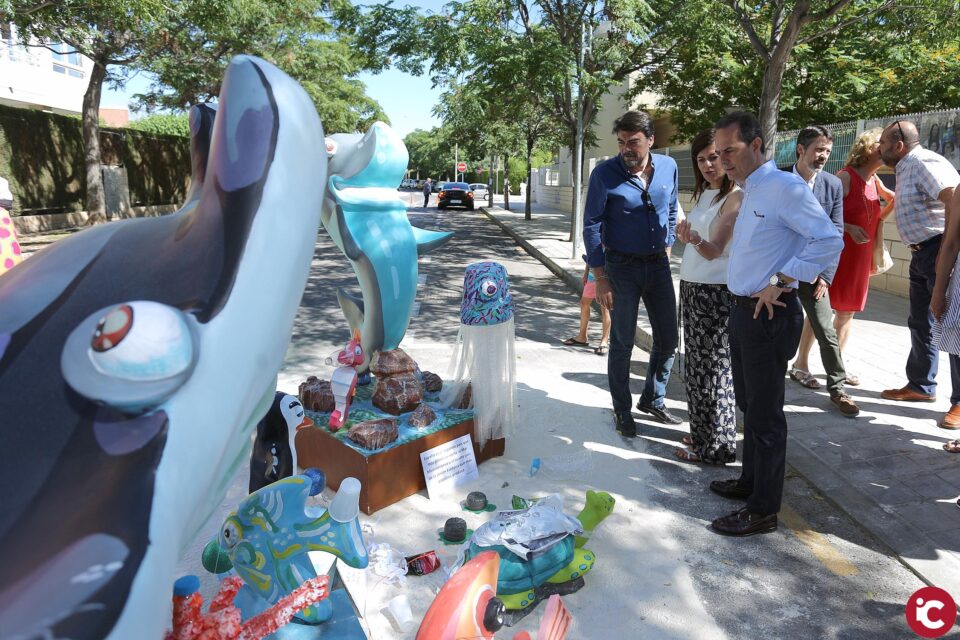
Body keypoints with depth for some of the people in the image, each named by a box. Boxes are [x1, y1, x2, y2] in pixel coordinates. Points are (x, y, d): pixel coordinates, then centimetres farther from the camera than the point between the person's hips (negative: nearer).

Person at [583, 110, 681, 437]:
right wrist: (600, 277, -14)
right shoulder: (605, 173, -12)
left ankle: (653, 399, 32)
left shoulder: (668, 167, 0)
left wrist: (666, 246, 11)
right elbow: (591, 225, -11)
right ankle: (622, 410, 23)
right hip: (621, 266, -4)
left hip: (658, 264, 5)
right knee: (622, 343, 5)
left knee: (668, 339, 11)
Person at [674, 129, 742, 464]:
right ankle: (703, 433, 30)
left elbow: (714, 250, -21)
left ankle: (716, 446, 13)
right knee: (698, 365, 15)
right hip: (692, 287, 8)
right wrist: (685, 236, 0)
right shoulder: (704, 194, 12)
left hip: (715, 292, -8)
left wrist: (694, 238, -38)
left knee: (712, 368, 0)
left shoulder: (735, 197, -13)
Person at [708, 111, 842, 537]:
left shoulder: (784, 187, -16)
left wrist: (780, 282, -21)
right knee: (749, 404, 20)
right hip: (743, 310, 10)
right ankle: (751, 482, 37)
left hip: (769, 315, -10)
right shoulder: (749, 191, 14)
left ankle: (763, 510, 15)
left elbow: (829, 241, -20)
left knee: (764, 414, 1)